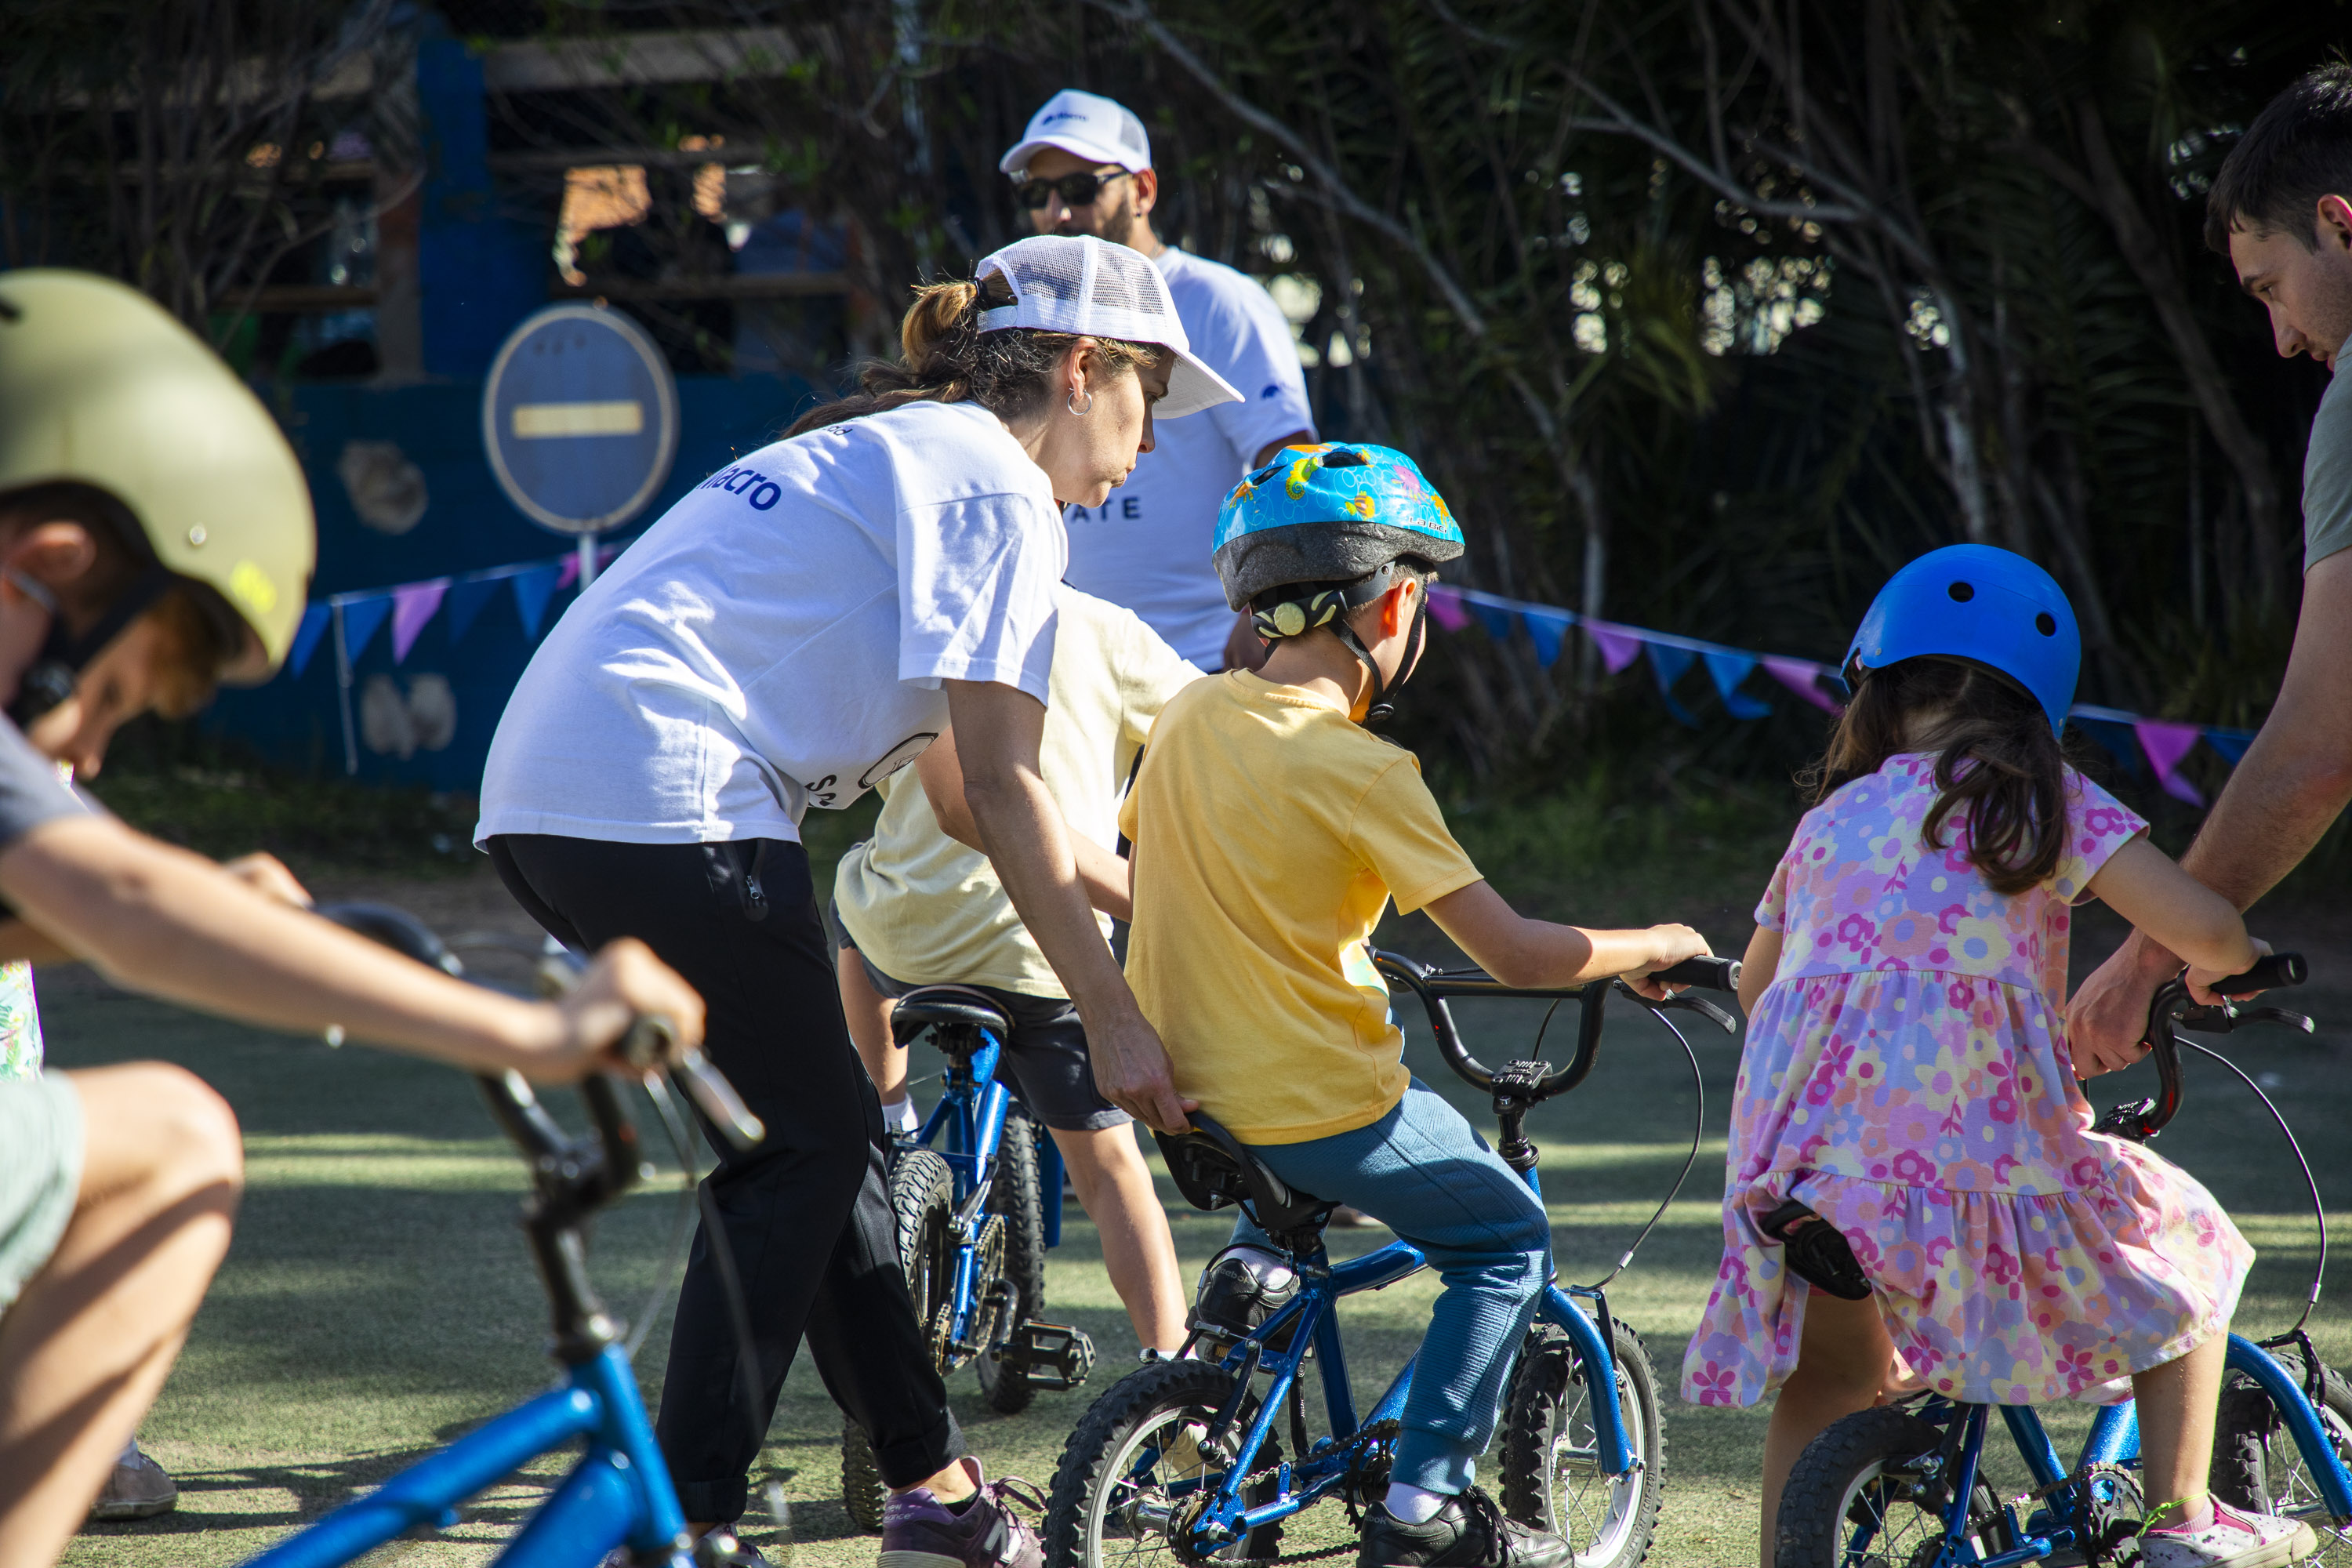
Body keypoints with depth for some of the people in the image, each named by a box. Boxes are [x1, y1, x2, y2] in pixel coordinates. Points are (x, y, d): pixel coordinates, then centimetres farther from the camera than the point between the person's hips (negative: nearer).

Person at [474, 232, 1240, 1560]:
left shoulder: (884, 451, 27)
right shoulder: (995, 481, -2)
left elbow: (942, 770, 31)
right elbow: (998, 781, -9)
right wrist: (1112, 1015, -7)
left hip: (544, 792, 10)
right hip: (668, 796, -10)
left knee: (822, 1135, 15)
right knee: (805, 1150, -2)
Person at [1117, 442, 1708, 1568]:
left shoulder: (1189, 716, 0)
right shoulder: (1359, 769, -19)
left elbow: (1134, 869, 17)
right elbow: (1515, 954, -19)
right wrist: (1652, 948, -2)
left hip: (1185, 1093, 7)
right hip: (1319, 1111, -7)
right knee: (1509, 1241, 14)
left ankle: (1248, 1265, 21)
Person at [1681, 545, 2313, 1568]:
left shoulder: (1829, 819, 19)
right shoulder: (2043, 801, 7)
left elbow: (1755, 986, 31)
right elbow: (2200, 927, -3)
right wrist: (2225, 965, 20)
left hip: (1799, 1172, 3)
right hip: (1970, 1162, -3)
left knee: (1824, 1377, 27)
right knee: (2186, 1245, 20)